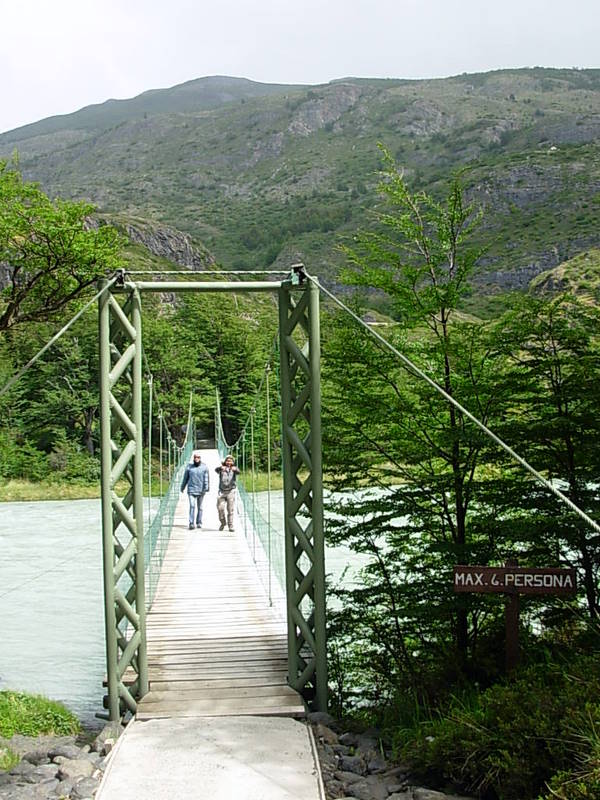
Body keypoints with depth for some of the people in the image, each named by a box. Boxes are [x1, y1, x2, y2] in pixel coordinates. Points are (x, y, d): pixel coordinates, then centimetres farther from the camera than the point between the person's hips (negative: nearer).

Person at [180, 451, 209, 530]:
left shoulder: (204, 467, 2)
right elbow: (185, 478, 14)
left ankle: (199, 523, 20)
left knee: (199, 507, 9)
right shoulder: (189, 467, 6)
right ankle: (191, 523, -15)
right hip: (191, 490, 0)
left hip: (201, 490, 0)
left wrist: (206, 488, -15)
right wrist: (182, 488, 18)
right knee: (192, 506, -12)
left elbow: (206, 479, -4)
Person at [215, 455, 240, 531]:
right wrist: (221, 468, -41)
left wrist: (235, 469, -42)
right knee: (220, 508, -5)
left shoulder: (234, 469, 5)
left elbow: (238, 472, -18)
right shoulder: (221, 469, 5)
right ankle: (222, 523, 16)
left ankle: (231, 525, 4)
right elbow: (216, 470, -17)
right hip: (222, 491, 0)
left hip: (231, 491, 0)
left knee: (230, 509, -2)